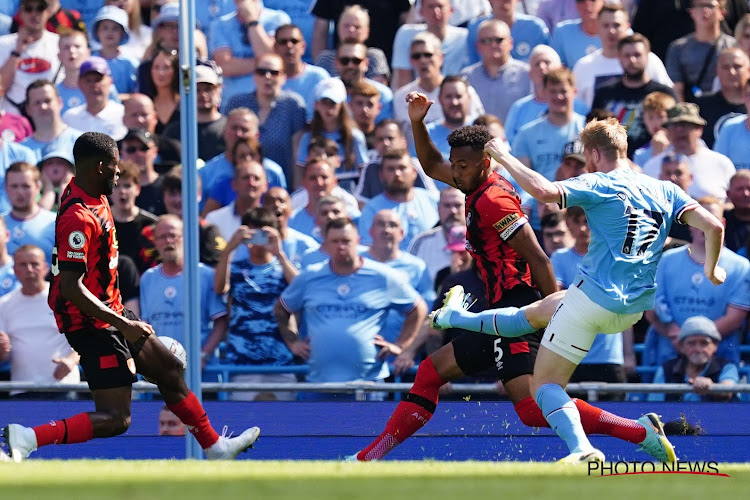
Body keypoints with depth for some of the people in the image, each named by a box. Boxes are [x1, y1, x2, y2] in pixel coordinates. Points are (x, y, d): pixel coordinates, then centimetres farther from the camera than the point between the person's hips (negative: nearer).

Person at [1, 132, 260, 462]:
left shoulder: (95, 198, 7)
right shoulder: (79, 218, -25)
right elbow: (71, 289, -29)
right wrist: (124, 325, -26)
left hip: (110, 315, 11)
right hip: (92, 325, -11)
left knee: (169, 369, 23)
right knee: (116, 420, -13)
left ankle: (215, 448, 38)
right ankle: (27, 438, -17)